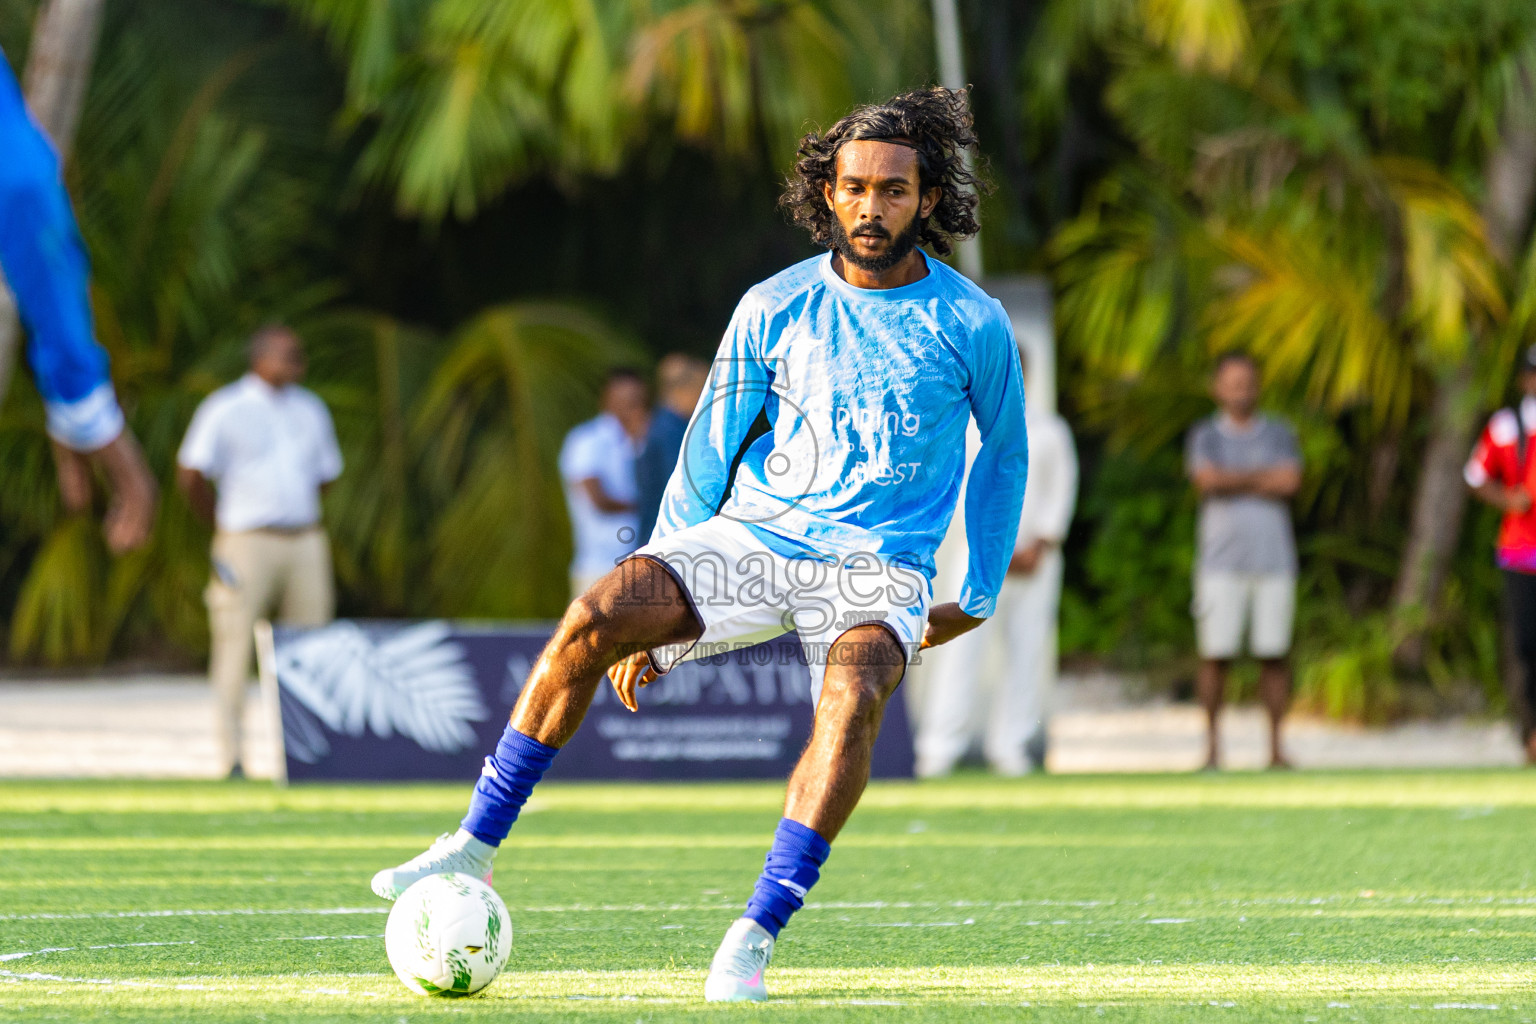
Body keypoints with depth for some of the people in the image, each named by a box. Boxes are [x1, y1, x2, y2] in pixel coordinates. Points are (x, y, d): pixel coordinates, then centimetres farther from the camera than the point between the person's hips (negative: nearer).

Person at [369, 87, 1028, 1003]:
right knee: (595, 618, -23)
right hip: (751, 535, 2)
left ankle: (753, 942, -34)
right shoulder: (773, 311, 3)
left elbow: (1004, 453, 15)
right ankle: (475, 847, -12)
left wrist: (978, 598, 15)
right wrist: (654, 617, 7)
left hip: (877, 571, -2)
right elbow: (706, 459, 10)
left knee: (855, 695, -36)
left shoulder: (974, 325, -2)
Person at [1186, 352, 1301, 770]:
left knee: (1274, 655, -1)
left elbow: (1290, 482, -4)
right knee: (1215, 654, -5)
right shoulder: (1206, 435, 9)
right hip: (1221, 560, -2)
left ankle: (1276, 747, 3)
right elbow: (1207, 479, -10)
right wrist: (1261, 477, -4)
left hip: (1273, 559, 2)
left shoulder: (1279, 434, 13)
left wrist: (1233, 482, -4)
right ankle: (1211, 746, 0)